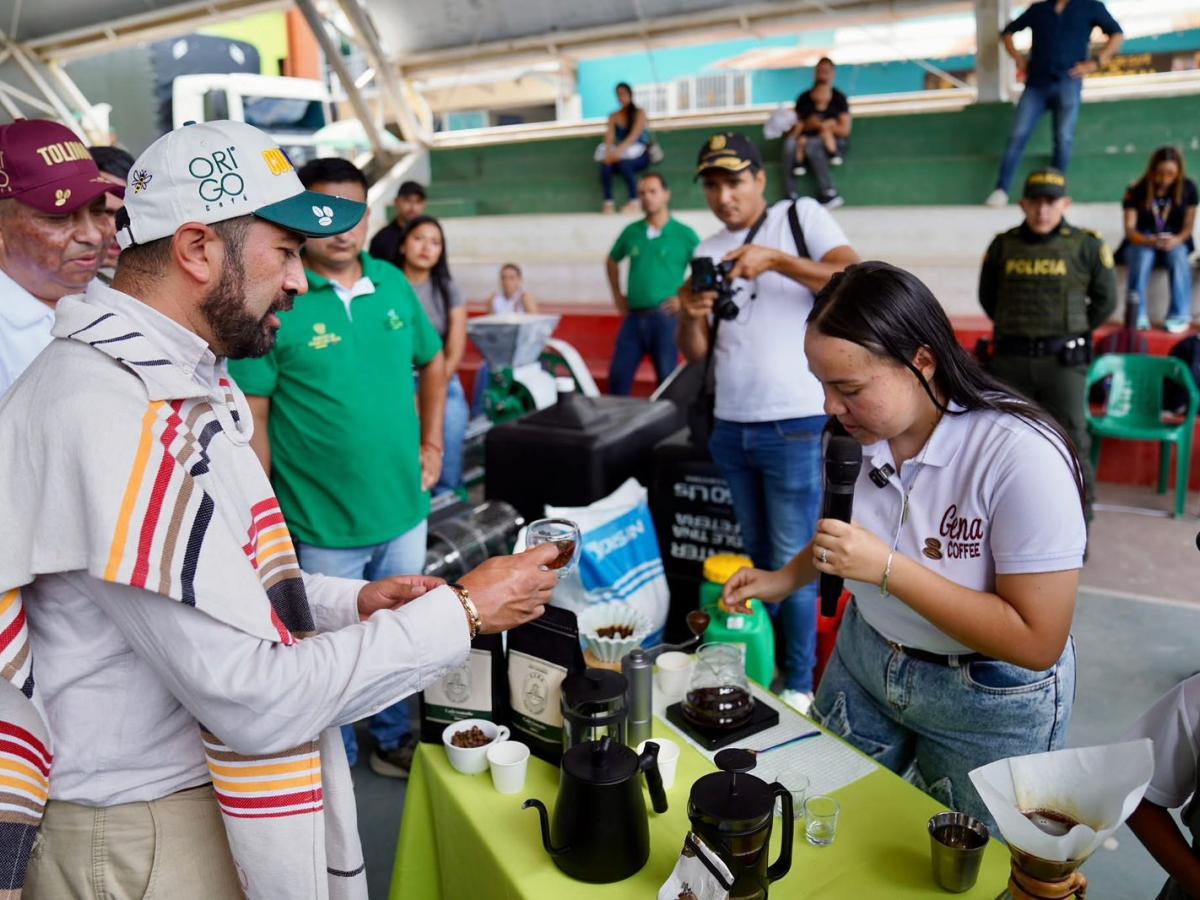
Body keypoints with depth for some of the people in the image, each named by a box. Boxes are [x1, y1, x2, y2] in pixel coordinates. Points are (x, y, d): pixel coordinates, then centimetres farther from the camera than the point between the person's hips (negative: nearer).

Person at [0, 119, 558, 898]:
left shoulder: (176, 379, 5)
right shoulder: (121, 416, -28)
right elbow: (254, 699, -29)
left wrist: (350, 602, 0)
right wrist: (461, 614, -20)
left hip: (196, 786, 9)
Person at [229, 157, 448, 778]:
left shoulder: (393, 283, 2)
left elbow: (432, 363, 17)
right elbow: (252, 416, -13)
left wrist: (432, 443, 8)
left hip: (404, 506, 5)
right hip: (321, 520, -4)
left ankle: (393, 738, 43)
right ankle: (336, 759, 37)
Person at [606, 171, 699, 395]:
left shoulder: (685, 235, -3)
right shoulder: (631, 232, 8)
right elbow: (612, 261, 25)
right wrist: (617, 295, 16)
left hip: (665, 318, -4)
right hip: (633, 317, 4)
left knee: (667, 380, 3)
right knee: (618, 376, 4)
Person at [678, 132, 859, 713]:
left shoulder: (802, 217, 0)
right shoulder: (707, 253, 12)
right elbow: (695, 353, 10)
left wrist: (777, 260, -22)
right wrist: (690, 315, -11)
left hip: (794, 426, -5)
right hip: (730, 426, 5)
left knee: (792, 562, 1)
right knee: (756, 557, 15)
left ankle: (799, 684, 16)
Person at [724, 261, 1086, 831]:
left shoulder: (1023, 456, -29)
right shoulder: (874, 429, -9)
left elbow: (1037, 642, -28)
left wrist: (887, 569, -32)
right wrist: (787, 578, 3)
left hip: (988, 704, -5)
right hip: (865, 659, 6)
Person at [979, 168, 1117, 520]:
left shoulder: (1086, 246, -1)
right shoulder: (1003, 246, 4)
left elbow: (1105, 300, 8)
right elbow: (987, 298, 16)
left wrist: (1073, 333, 8)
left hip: (1063, 360, -2)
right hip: (1010, 360, 2)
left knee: (1071, 443, -2)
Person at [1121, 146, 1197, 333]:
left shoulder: (1188, 188, -4)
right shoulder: (1136, 191, -11)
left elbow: (1189, 225, -2)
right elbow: (1129, 229, -15)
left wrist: (1177, 240, -25)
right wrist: (1150, 241, -35)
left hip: (1175, 242, 1)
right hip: (1141, 242, -1)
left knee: (1178, 255, -32)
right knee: (1143, 255, -35)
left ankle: (1180, 316, -27)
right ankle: (1138, 316, -31)